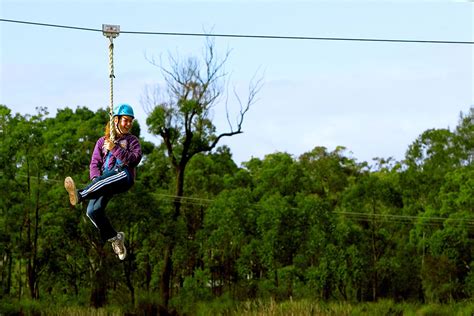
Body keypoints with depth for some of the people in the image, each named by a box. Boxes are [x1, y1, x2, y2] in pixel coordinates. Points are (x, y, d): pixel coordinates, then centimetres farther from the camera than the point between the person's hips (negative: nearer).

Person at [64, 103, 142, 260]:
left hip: (124, 175, -3)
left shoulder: (132, 140, 21)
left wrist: (115, 149, -8)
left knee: (106, 179, -41)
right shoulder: (102, 141, 27)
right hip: (104, 176, 3)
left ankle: (79, 195, -62)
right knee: (93, 211, -22)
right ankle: (114, 238, -6)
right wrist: (95, 179, -4)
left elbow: (135, 160, 1)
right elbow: (95, 163, 17)